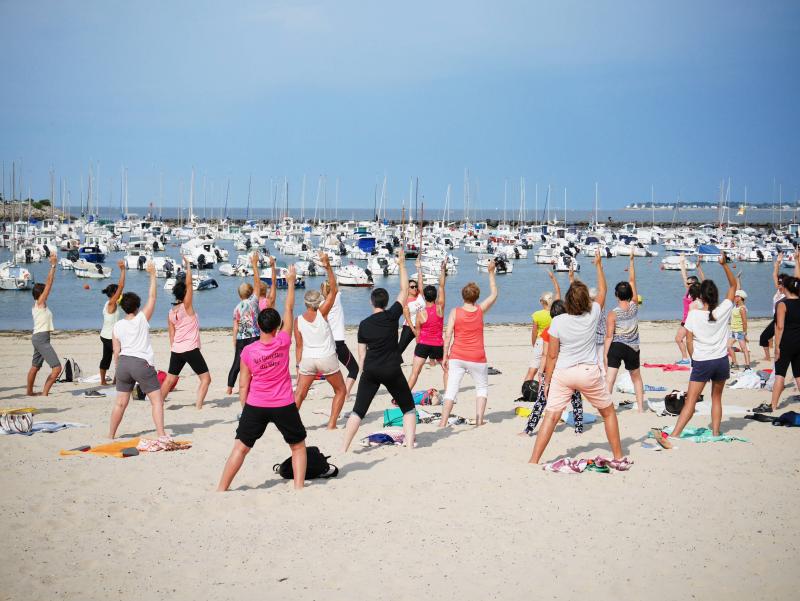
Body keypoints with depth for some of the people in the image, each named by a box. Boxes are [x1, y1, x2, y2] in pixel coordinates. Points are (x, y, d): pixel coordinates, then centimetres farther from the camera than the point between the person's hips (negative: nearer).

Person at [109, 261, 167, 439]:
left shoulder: (117, 326, 5)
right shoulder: (142, 319, -4)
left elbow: (116, 352, 7)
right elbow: (152, 297, -1)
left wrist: (118, 370, 16)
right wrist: (152, 275, 3)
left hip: (123, 363, 4)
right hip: (142, 363, -4)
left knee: (121, 402, 13)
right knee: (157, 400, 0)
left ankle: (110, 436, 19)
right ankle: (161, 434, -10)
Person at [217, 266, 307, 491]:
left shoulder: (248, 352, -8)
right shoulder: (283, 342, -10)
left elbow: (243, 385, -2)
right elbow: (288, 309, 0)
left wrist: (245, 408, 11)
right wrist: (291, 281, 8)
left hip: (255, 406, 1)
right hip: (284, 405, -1)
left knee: (240, 447, 7)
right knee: (298, 446, 16)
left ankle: (221, 490, 7)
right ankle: (299, 487, 10)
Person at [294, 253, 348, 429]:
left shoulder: (298, 321, -2)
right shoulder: (322, 313, -9)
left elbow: (298, 346, 0)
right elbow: (334, 290, -11)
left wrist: (299, 365, 8)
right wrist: (328, 266, -18)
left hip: (307, 360, 2)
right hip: (327, 358, -2)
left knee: (299, 393, 8)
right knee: (341, 390, 15)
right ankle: (332, 424, 9)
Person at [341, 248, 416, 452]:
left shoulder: (364, 325, 4)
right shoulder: (392, 316, -4)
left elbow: (362, 353, 6)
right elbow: (404, 291, 3)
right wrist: (402, 263, 9)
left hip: (370, 371, 2)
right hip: (392, 370, -2)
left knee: (358, 410, 5)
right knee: (408, 408, 13)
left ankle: (343, 449, 0)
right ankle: (409, 445, 3)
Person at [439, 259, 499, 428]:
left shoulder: (455, 312, -5)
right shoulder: (480, 310, -3)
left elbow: (448, 335, -8)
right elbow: (494, 295, 12)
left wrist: (445, 355, -1)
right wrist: (491, 272, 16)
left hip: (456, 357, 0)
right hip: (477, 358, 0)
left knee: (451, 388, -1)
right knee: (482, 387, 17)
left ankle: (443, 422, -7)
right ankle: (479, 419, 8)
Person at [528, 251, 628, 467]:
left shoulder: (558, 322, -10)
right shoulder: (593, 315, -7)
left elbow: (552, 355, -6)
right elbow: (602, 291, 13)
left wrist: (547, 382, 3)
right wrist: (599, 265, 24)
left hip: (562, 374, -1)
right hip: (589, 373, 1)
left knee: (550, 417, -1)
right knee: (608, 412, 19)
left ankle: (533, 462, -6)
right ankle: (619, 458, 24)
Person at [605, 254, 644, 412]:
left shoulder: (613, 314, -9)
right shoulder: (634, 306, -2)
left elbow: (609, 337, -10)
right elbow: (632, 281, 6)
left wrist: (605, 355, -7)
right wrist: (632, 261, 11)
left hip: (616, 347, -3)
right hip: (633, 349, 3)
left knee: (609, 380, -10)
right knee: (636, 378, 23)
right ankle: (640, 408, 27)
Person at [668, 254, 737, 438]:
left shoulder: (693, 314, -11)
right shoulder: (724, 310, -6)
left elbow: (689, 341, -5)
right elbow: (733, 285, 6)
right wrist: (724, 264, 1)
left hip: (701, 362, -2)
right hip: (721, 361, 2)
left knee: (690, 401, -4)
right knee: (717, 398, 19)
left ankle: (674, 434, -11)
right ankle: (715, 432, 19)